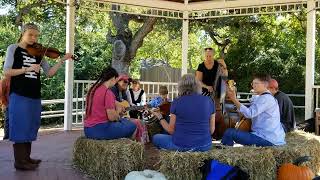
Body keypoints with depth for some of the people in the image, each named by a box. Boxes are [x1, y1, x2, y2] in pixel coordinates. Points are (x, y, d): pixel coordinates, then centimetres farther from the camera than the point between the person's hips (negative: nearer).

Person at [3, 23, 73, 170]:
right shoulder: (13, 48, 0)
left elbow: (49, 73, 7)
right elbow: (6, 72, -9)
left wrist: (62, 60, -4)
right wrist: (27, 69, -19)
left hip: (34, 96, 5)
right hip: (19, 95, -5)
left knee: (30, 127, 12)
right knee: (20, 127, -2)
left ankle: (26, 158, 23)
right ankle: (19, 161, 7)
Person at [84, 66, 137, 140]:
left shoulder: (93, 88, 9)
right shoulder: (107, 92, -16)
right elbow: (112, 117, -18)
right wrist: (118, 111, 1)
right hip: (100, 130, -9)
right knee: (132, 126, 0)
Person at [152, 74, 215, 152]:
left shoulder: (176, 102, -9)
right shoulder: (208, 101, -2)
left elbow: (171, 130, -4)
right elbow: (211, 130, 2)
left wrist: (160, 118, 11)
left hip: (181, 146, -3)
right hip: (204, 146, 3)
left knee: (156, 138, 22)